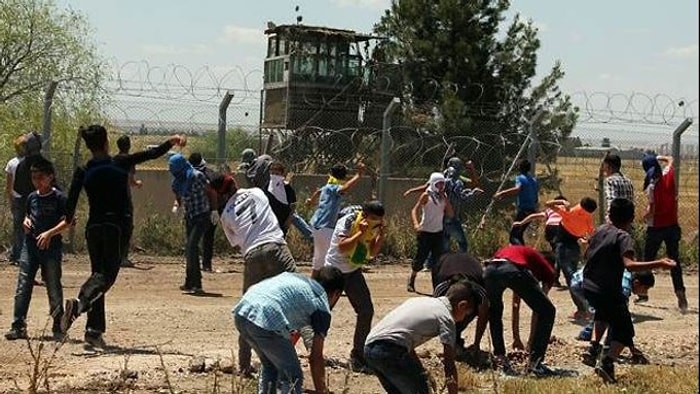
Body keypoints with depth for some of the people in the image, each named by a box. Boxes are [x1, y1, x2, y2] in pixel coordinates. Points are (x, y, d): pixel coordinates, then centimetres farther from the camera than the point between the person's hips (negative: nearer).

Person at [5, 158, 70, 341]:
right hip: (30, 246, 5)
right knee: (23, 286, -1)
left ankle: (58, 327, 11)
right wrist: (26, 222, 4)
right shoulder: (32, 197, 12)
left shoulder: (59, 198, -6)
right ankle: (18, 327, 0)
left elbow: (67, 221, -12)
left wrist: (50, 233, -24)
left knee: (54, 288, 2)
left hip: (51, 248, -5)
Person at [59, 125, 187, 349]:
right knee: (108, 274, -6)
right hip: (118, 225, -3)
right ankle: (79, 303, -35)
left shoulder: (83, 171, 2)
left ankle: (94, 330, 4)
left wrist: (68, 221, 14)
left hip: (94, 227, 4)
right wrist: (172, 141, 12)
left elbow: (71, 202, -2)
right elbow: (152, 154, -1)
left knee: (98, 272, 11)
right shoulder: (121, 164, -4)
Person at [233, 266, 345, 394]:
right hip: (264, 321, -8)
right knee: (293, 377, 7)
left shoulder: (295, 277, 31)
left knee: (270, 368, 28)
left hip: (242, 311, 8)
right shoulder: (322, 307, 12)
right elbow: (316, 358, 13)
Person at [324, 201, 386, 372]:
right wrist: (361, 233, -33)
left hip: (354, 271, 6)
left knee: (366, 311, -4)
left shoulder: (373, 227, -3)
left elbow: (372, 252, 0)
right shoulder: (348, 222, -22)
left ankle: (358, 356, 5)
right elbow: (342, 247, -30)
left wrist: (381, 235, -13)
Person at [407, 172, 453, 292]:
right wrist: (416, 224, -28)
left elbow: (450, 214, 4)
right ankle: (411, 281, 18)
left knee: (437, 260, 2)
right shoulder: (426, 196, -6)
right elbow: (415, 210, -11)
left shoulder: (443, 197, 8)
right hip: (425, 232, -5)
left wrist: (445, 199, -4)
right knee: (420, 257, -2)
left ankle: (436, 286, 6)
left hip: (438, 232, 5)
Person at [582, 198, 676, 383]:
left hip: (588, 287, 7)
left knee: (603, 312, 36)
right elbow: (629, 264, -30)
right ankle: (607, 361, -21)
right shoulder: (624, 237, -14)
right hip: (608, 291, -7)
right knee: (624, 331, 3)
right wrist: (659, 264, -33)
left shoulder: (600, 230, 7)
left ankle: (593, 347, 22)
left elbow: (587, 254, 21)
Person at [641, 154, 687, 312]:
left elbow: (651, 210, -20)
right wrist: (658, 158, 12)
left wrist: (645, 216, -3)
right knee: (674, 259, 7)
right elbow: (670, 160, 18)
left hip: (656, 228, -4)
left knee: (648, 259, 11)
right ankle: (680, 292, -5)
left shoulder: (652, 186, -18)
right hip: (672, 225, 4)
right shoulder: (669, 175, -4)